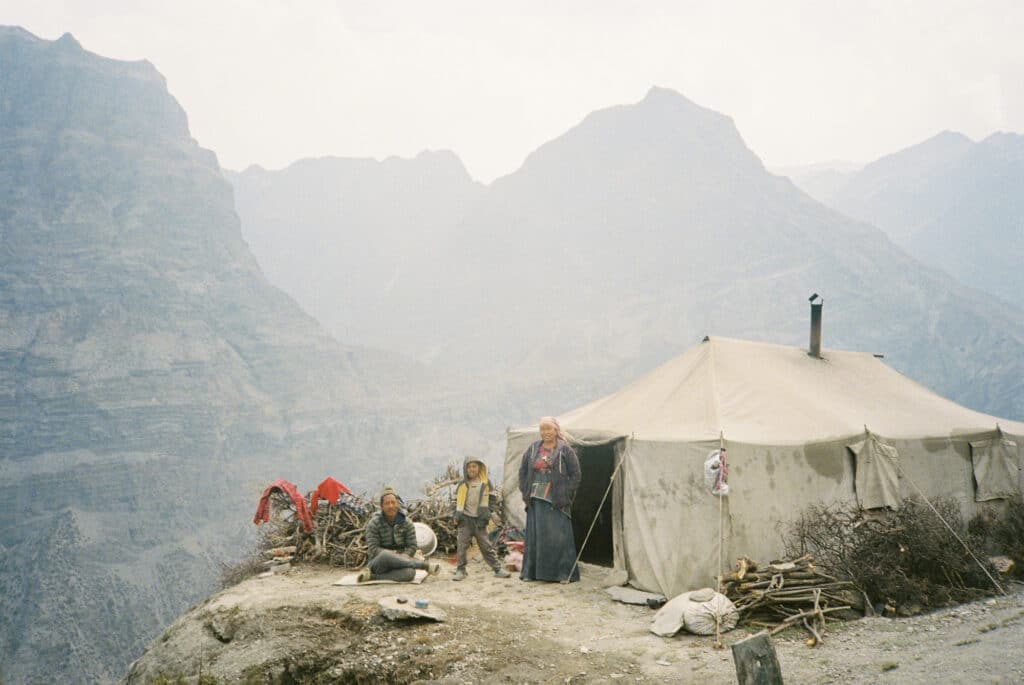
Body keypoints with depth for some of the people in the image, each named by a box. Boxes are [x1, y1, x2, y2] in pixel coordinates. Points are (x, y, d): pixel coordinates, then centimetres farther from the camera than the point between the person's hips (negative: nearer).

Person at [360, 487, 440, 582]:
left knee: (410, 572, -35)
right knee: (385, 555, -41)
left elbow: (412, 546, 2)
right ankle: (425, 565, -29)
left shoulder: (406, 523, 5)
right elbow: (373, 549, -10)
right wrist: (394, 554, -21)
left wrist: (403, 556, -20)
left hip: (398, 564, 2)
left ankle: (372, 576, -29)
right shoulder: (374, 523, -3)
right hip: (378, 562, -2)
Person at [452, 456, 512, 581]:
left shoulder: (485, 483, 3)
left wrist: (486, 515, -5)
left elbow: (489, 501, 5)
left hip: (479, 519, -1)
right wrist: (457, 515, -1)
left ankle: (497, 568, 6)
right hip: (465, 519, 1)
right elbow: (458, 502, 10)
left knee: (486, 546, 1)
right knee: (461, 545, -1)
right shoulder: (463, 485, 6)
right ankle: (460, 570, 8)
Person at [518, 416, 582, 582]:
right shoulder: (533, 449, 10)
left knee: (559, 536, -2)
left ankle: (565, 573, 6)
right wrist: (525, 492, 8)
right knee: (534, 535, 7)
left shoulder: (565, 450, -1)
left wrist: (567, 496, -7)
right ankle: (531, 571, 16)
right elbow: (522, 471, 17)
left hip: (556, 501, -4)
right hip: (536, 499, 4)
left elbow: (575, 474, -1)